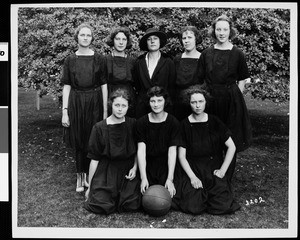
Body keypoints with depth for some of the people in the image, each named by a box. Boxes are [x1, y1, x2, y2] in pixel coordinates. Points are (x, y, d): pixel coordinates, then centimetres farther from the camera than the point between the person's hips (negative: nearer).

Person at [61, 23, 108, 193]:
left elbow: (104, 85, 1)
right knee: (78, 141, 5)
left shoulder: (99, 59, 2)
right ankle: (80, 176, 18)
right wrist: (65, 111, -5)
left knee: (93, 140, 3)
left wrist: (105, 110, -3)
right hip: (76, 103, 1)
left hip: (94, 103, 0)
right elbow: (67, 86, 3)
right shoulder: (70, 60, 4)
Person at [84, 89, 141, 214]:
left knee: (131, 205, -20)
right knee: (101, 206, -20)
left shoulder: (133, 124, 3)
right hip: (105, 171, -1)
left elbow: (137, 151, 14)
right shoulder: (99, 128, -2)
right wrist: (89, 187, 3)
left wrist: (135, 167, -4)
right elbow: (94, 159, 2)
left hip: (127, 170, 1)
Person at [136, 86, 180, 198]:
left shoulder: (173, 122, -3)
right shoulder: (141, 122, -2)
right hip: (147, 165, 0)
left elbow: (172, 151, -9)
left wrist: (170, 179, -18)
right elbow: (141, 150, -9)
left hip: (166, 166, 0)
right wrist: (143, 178, -19)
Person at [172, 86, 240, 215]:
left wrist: (222, 170, -4)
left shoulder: (214, 122, 3)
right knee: (194, 207, -21)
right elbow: (181, 156, -2)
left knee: (223, 206, -18)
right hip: (192, 169, -1)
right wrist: (192, 177, -13)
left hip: (214, 168, 1)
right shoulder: (184, 125, 0)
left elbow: (231, 147, 4)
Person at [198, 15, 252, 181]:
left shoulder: (237, 54, -1)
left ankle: (227, 177, 19)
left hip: (231, 101, -2)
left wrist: (232, 97, -6)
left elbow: (242, 81, 1)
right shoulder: (206, 54, 5)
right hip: (210, 99, 2)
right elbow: (201, 80, 9)